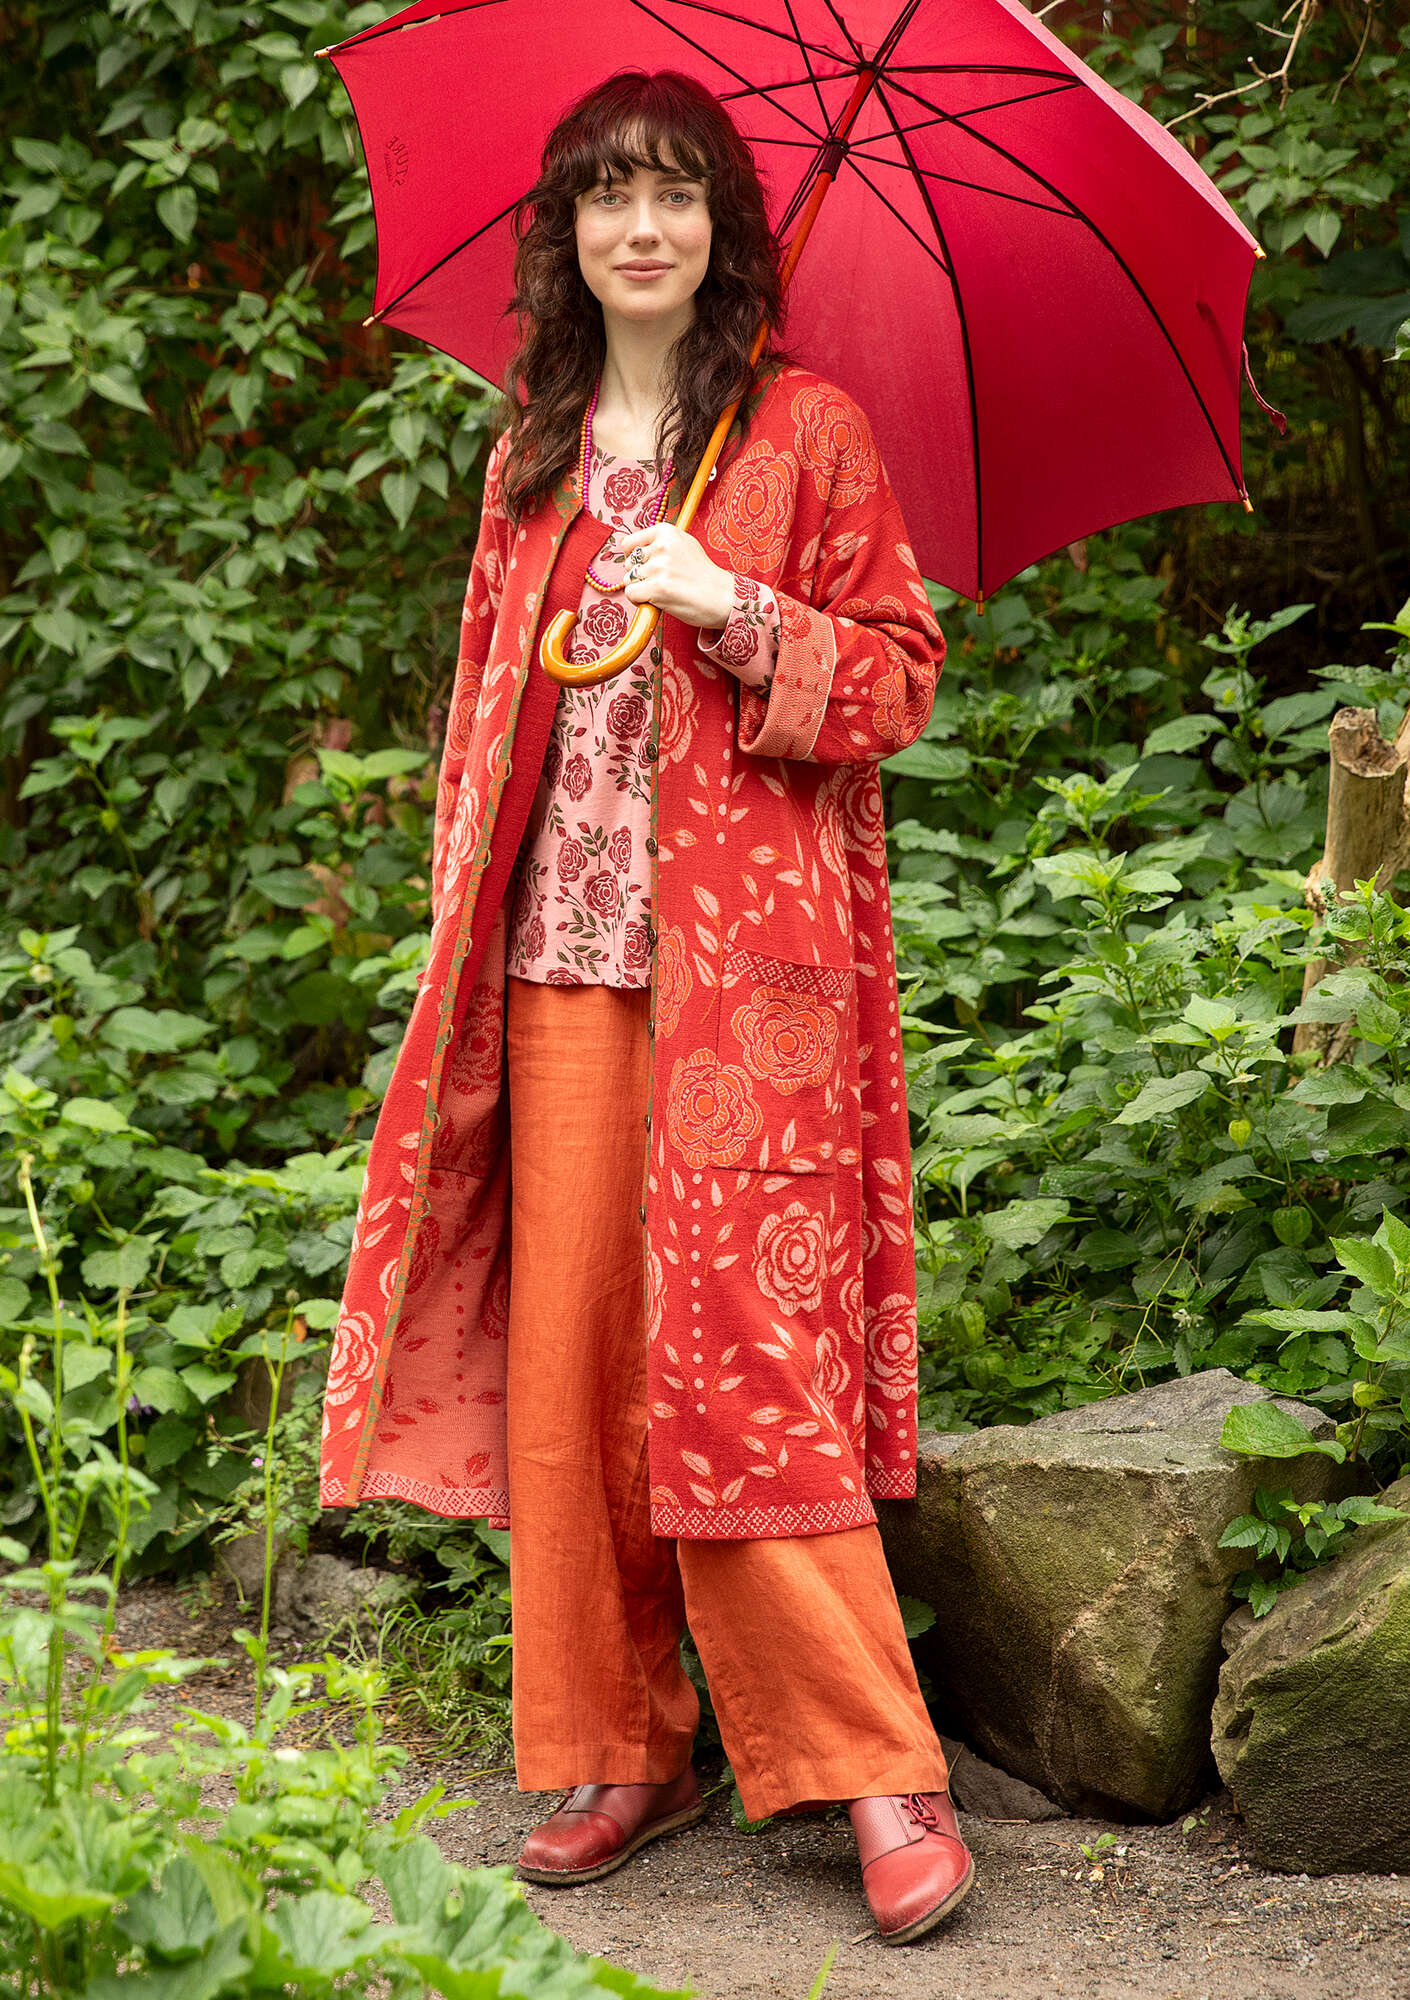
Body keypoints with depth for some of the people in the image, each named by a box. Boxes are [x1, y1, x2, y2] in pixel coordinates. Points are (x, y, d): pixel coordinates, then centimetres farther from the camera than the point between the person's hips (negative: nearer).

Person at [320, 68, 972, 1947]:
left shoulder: (804, 429, 3)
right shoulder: (535, 455, 16)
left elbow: (897, 671, 1)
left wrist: (736, 609, -14)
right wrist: (465, 916, 14)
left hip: (744, 948, -5)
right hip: (564, 947, 5)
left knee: (742, 1342, -11)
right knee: (571, 1342, 2)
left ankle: (881, 1767, -4)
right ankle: (624, 1747, 12)